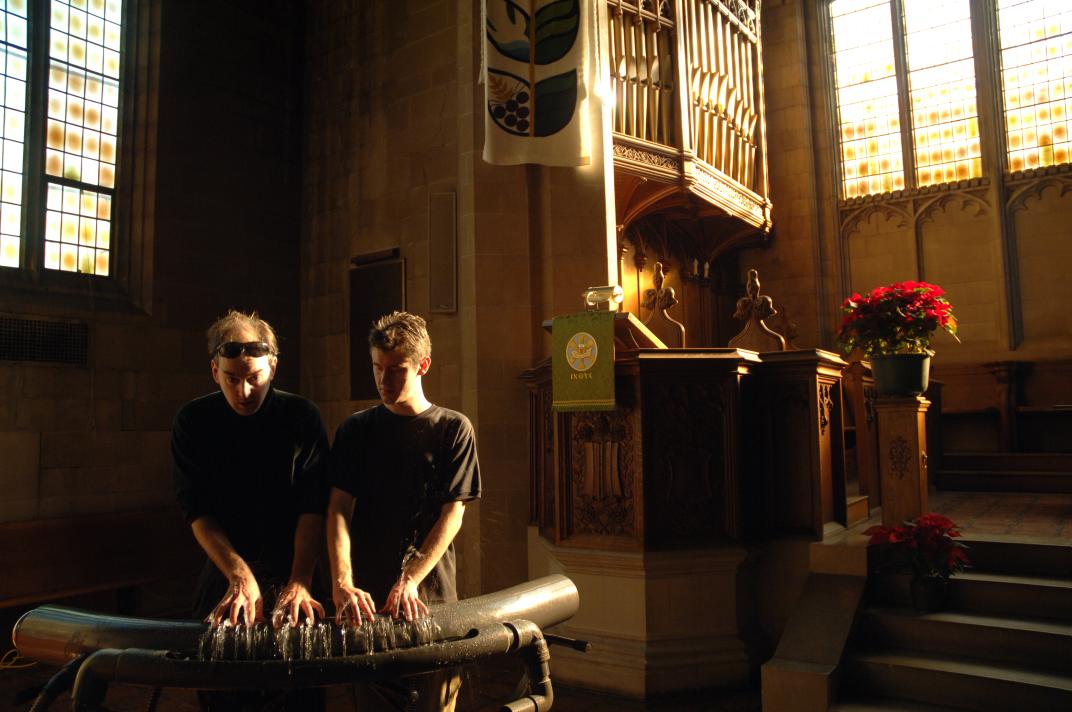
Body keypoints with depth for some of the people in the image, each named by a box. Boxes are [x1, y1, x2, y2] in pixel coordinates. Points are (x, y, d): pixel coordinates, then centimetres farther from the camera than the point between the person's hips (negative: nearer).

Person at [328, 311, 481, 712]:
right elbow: (339, 509, -4)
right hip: (367, 596, 2)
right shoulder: (355, 431, 5)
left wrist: (409, 581, -17)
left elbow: (453, 513, -6)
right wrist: (342, 584, -19)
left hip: (432, 597, -1)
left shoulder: (453, 429, 0)